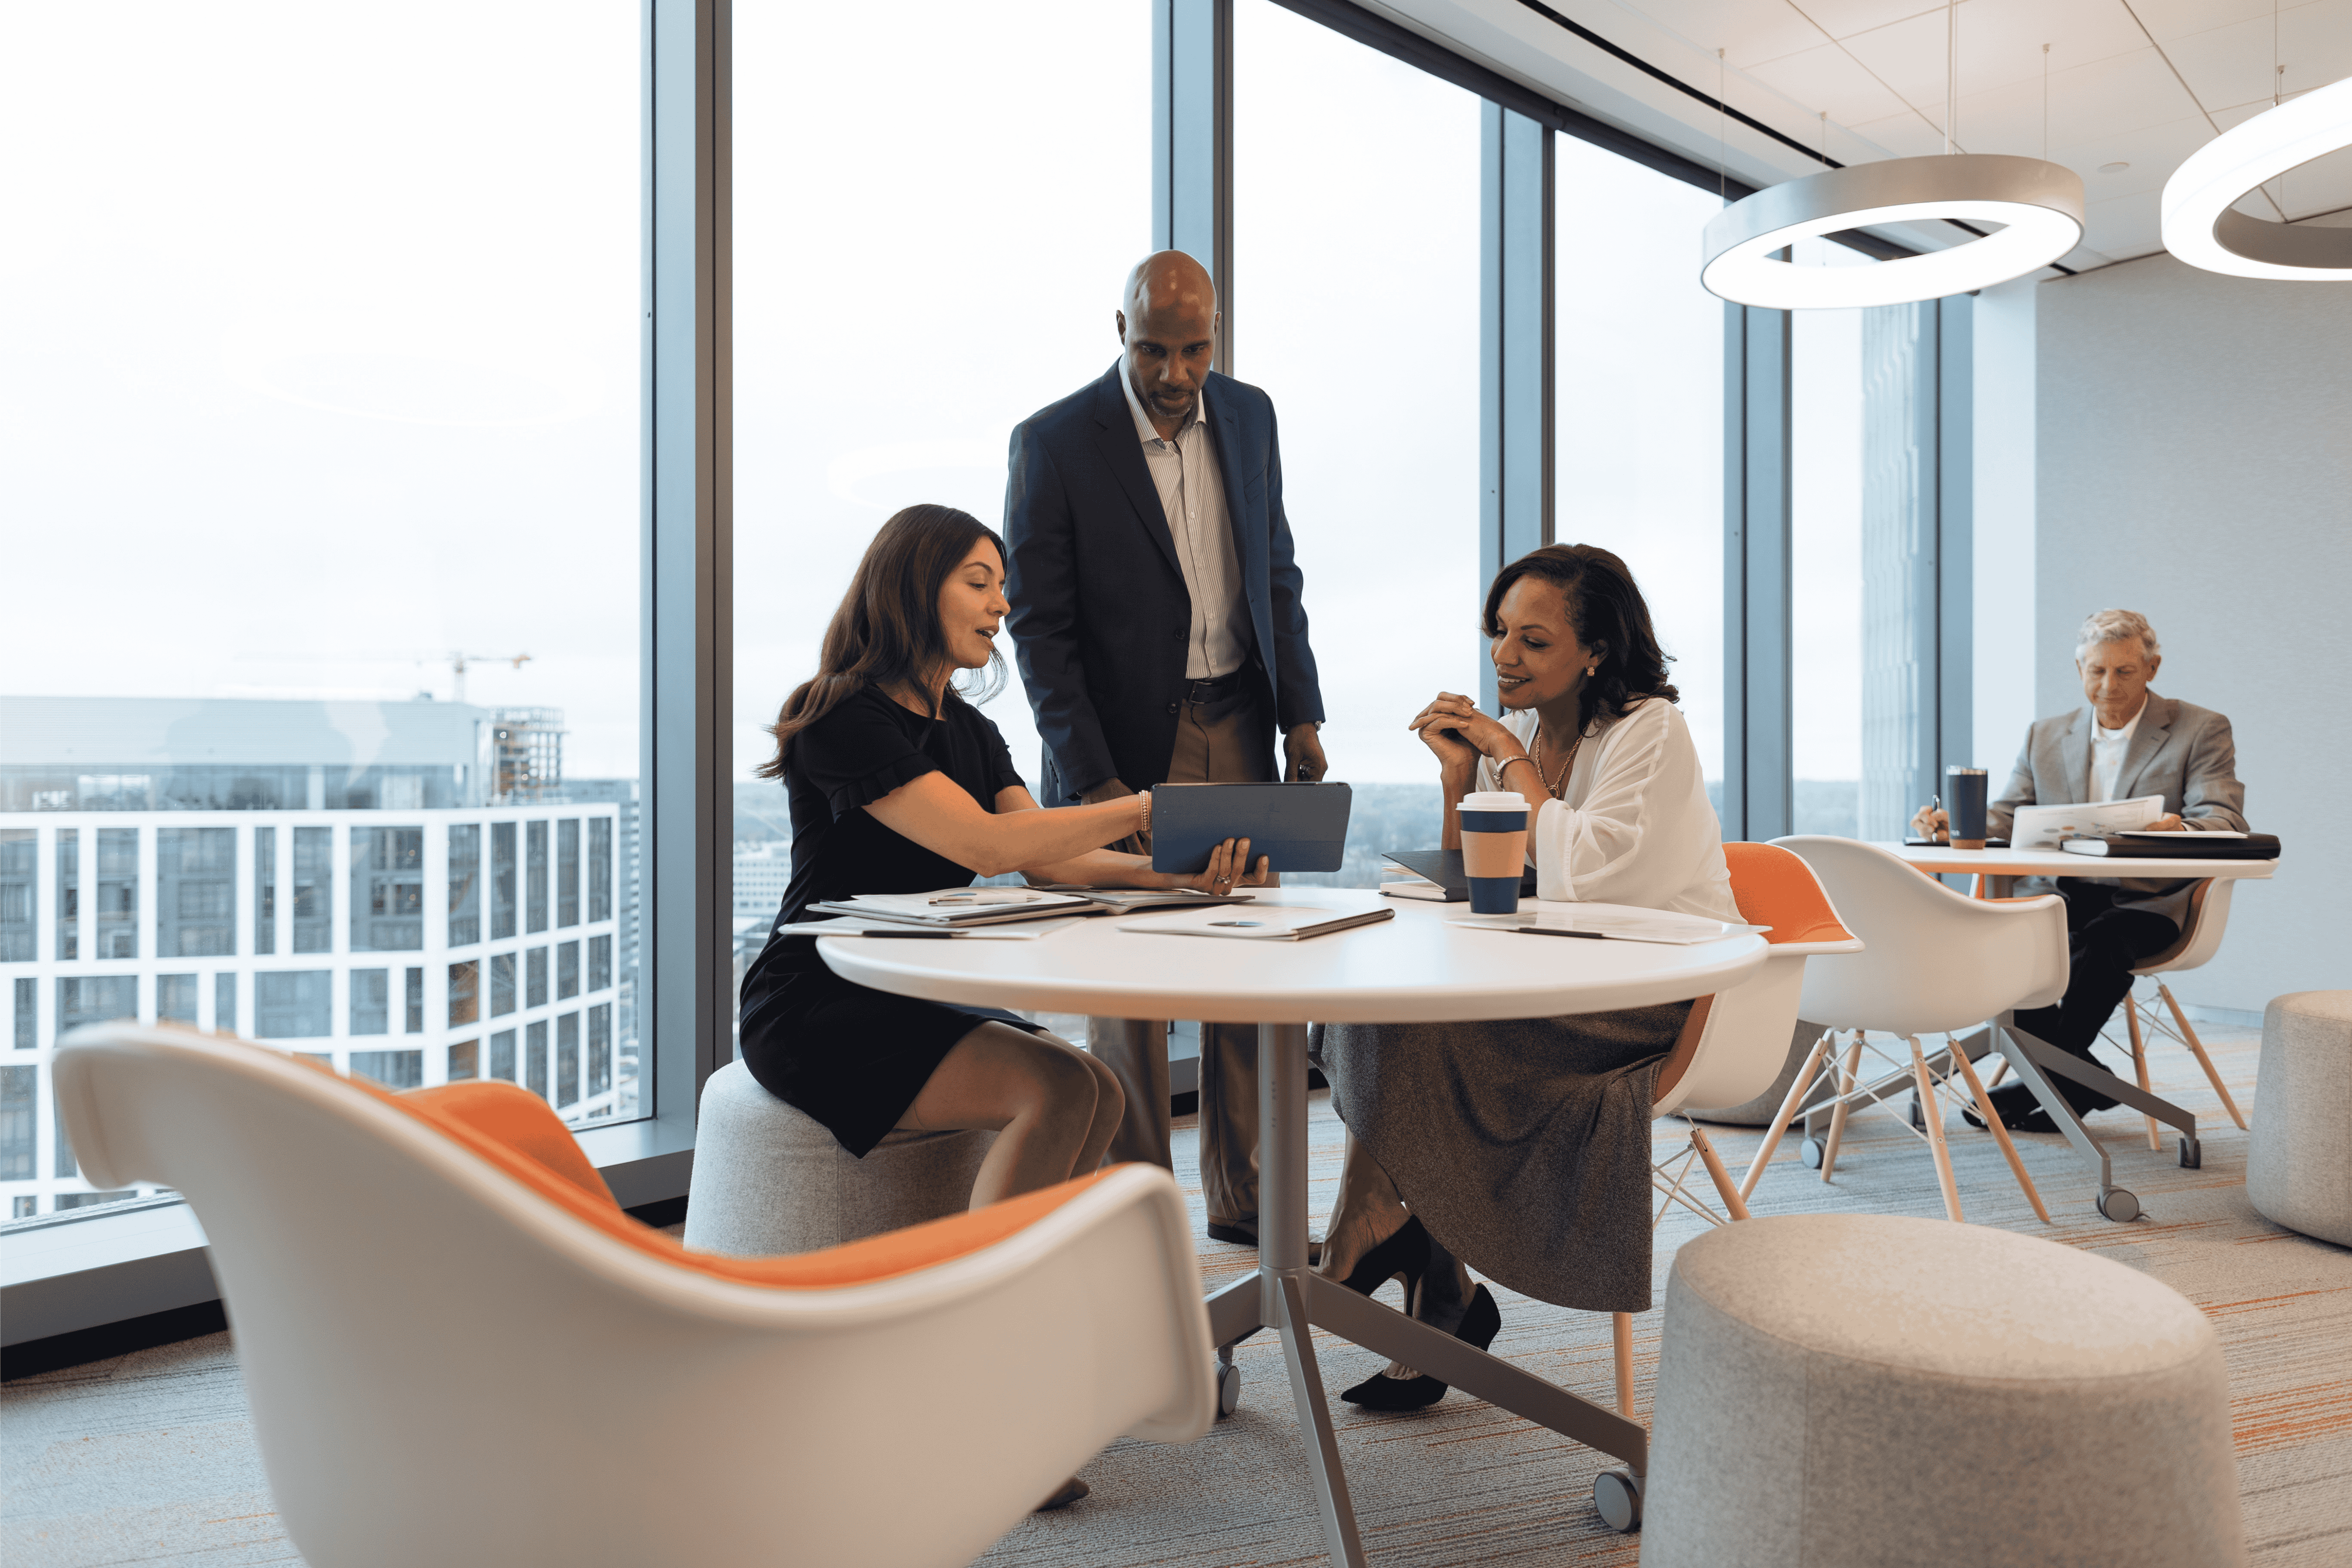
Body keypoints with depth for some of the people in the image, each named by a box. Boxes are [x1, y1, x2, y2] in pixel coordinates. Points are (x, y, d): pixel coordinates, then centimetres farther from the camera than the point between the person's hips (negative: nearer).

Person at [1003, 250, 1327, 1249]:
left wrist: (1302, 713, 6)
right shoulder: (1053, 442, -8)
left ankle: (1241, 1200, 23)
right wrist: (1091, 780, -15)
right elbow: (1038, 626, -9)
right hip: (1124, 746, -4)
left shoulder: (1249, 417, 7)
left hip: (1240, 731, 5)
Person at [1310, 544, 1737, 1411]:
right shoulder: (1513, 731, 9)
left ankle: (1380, 1247, -4)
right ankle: (1445, 1301, -12)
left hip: (1666, 998, -7)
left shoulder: (1651, 732, -9)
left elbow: (1581, 873, -24)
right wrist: (1458, 775, -7)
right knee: (1376, 1008, -18)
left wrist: (1512, 759, -14)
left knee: (1412, 1024, -25)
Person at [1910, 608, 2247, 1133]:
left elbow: (2227, 823, -9)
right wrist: (1952, 825, -17)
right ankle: (2082, 1080, -14)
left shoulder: (2202, 731, 4)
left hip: (2147, 899, -3)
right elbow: (2006, 817, 7)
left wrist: (2181, 829, -34)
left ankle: (2048, 1080, -18)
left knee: (2102, 941, -37)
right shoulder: (2045, 736, 15)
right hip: (2058, 893, 3)